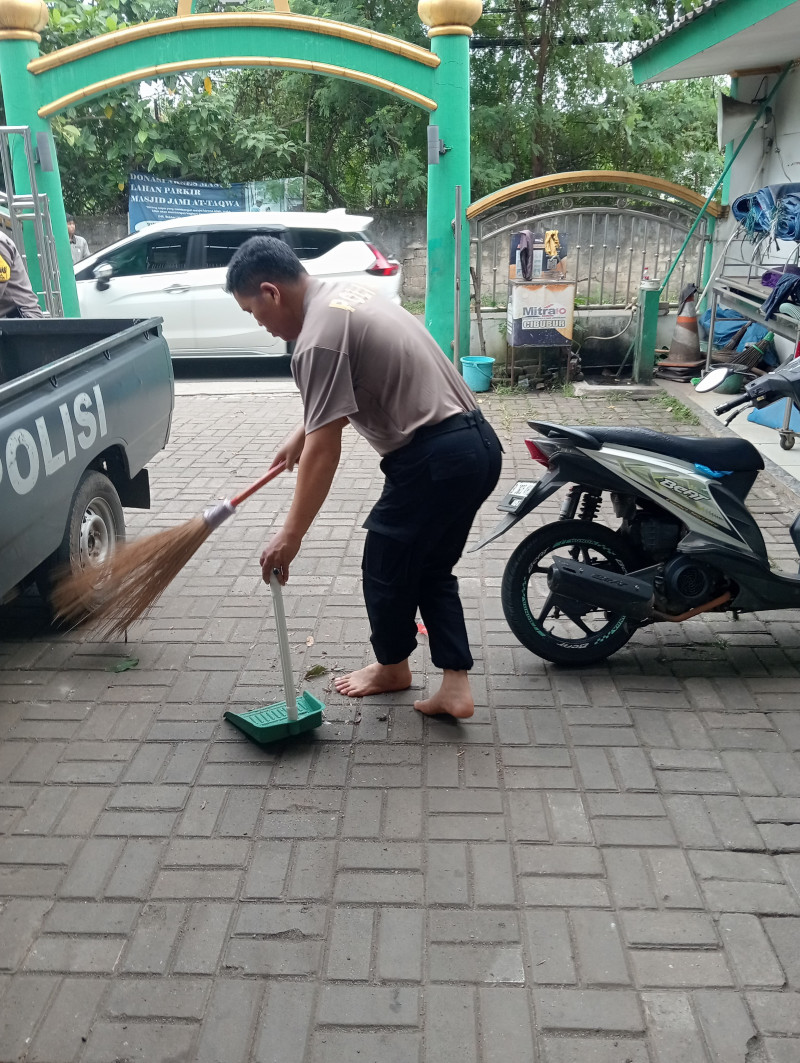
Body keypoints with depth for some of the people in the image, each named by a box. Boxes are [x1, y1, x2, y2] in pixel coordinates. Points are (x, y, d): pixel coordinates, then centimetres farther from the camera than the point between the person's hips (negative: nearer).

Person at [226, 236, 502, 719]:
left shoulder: (319, 339, -16)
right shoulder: (345, 292, 15)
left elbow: (324, 451, -18)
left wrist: (290, 537, -11)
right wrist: (301, 434, 33)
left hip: (434, 459, -10)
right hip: (478, 443, 10)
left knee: (386, 567, 12)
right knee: (433, 568, 19)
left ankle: (392, 667, 36)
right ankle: (456, 686, 18)